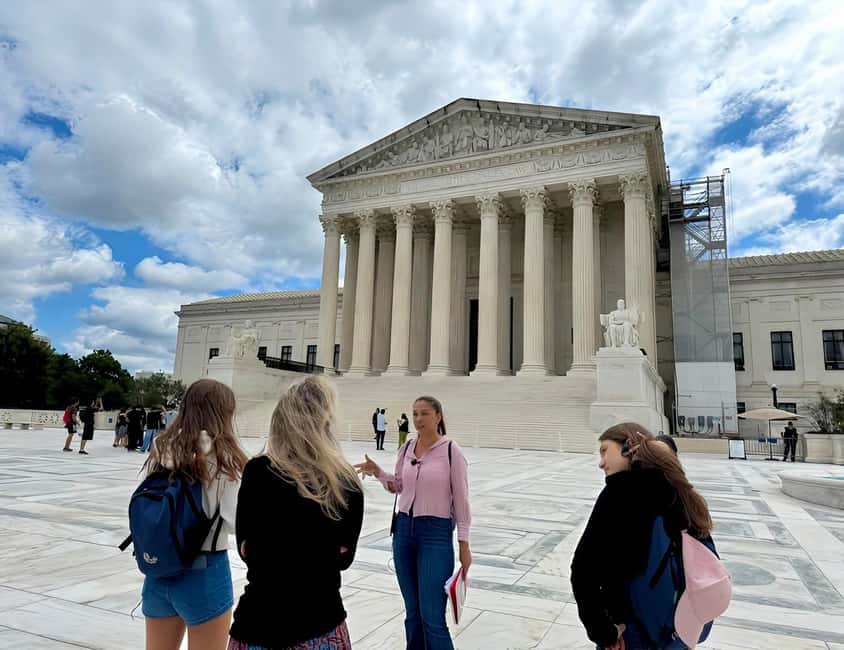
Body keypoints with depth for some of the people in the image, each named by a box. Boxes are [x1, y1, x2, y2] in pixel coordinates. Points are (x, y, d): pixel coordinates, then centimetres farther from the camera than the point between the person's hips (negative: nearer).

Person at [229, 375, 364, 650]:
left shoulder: (258, 470, -13)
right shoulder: (349, 483, -8)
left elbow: (246, 549, -3)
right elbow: (344, 557, 3)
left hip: (263, 621, -1)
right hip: (324, 622, 1)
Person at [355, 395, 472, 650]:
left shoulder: (451, 450, -11)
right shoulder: (407, 447, 4)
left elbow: (461, 499, -7)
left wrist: (464, 543, -8)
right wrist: (378, 472, -2)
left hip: (436, 534, -5)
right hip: (404, 529, 5)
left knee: (432, 617, -3)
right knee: (412, 612, 14)